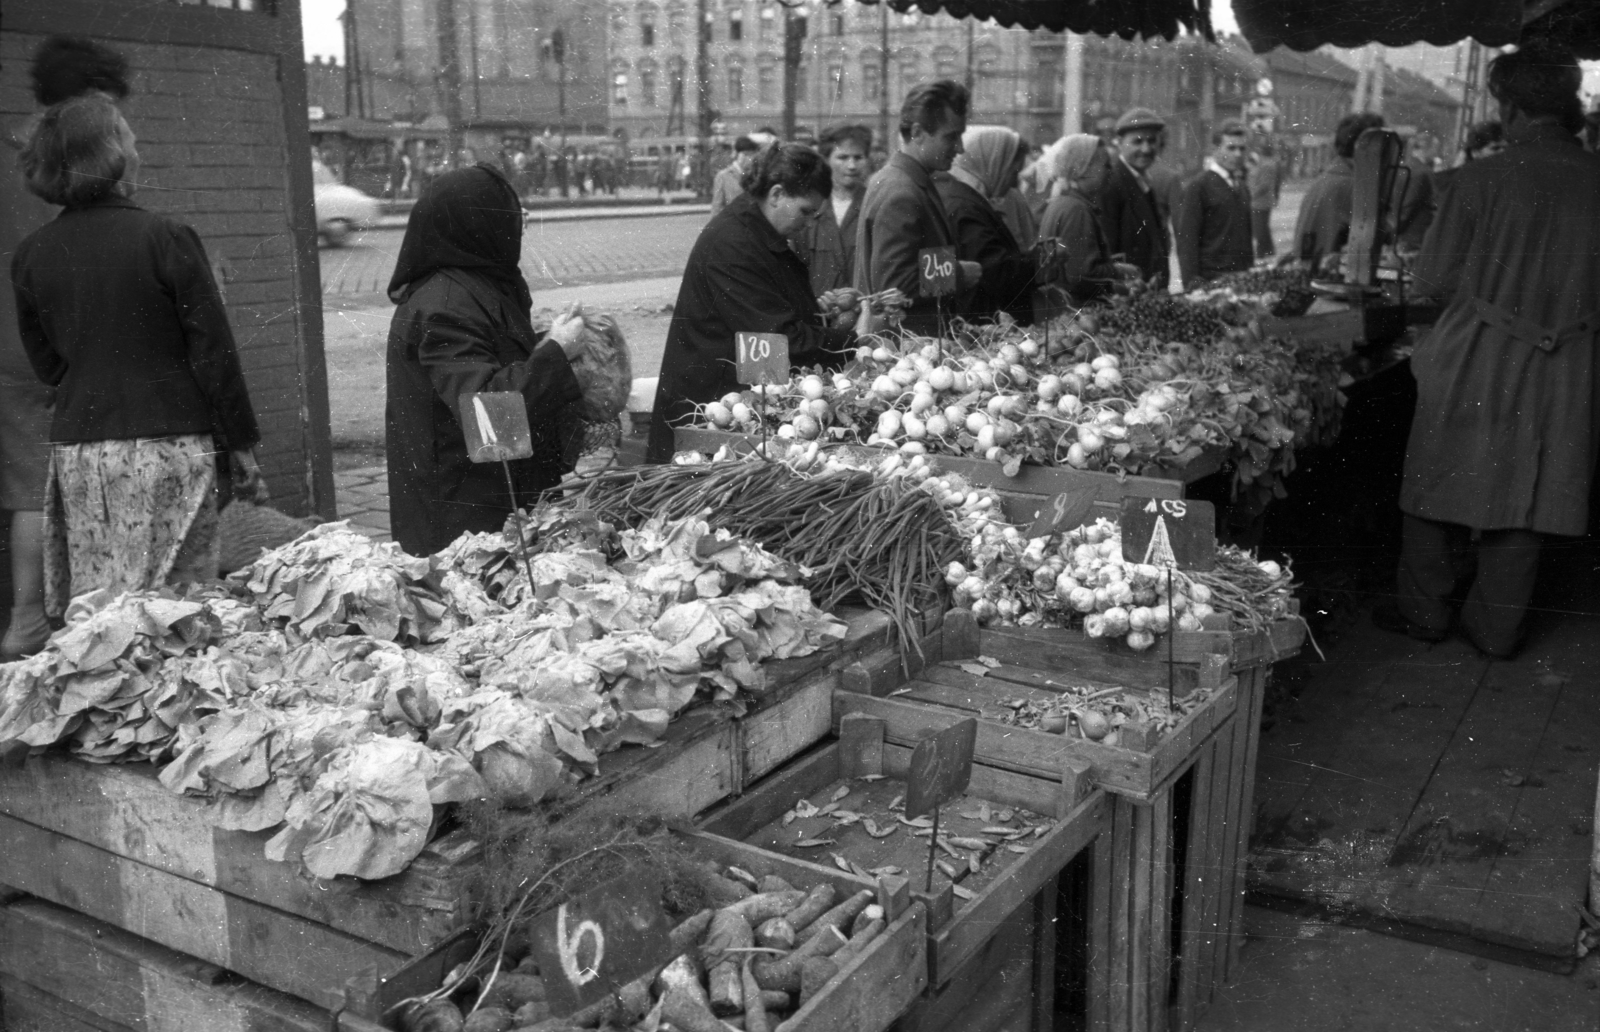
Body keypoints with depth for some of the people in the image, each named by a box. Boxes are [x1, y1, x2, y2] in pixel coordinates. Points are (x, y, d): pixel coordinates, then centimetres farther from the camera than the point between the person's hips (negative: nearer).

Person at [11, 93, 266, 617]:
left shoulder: (30, 255, 5)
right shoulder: (165, 237, -10)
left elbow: (47, 365, 12)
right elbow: (214, 351, -8)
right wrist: (242, 444, 0)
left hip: (76, 449, 5)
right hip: (169, 442, -4)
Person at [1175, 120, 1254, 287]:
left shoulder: (1242, 186, 15)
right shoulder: (1197, 186, -5)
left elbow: (1247, 235, 16)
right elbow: (1187, 238, -9)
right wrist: (1192, 282, -15)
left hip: (1243, 279, 6)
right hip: (1210, 278, -6)